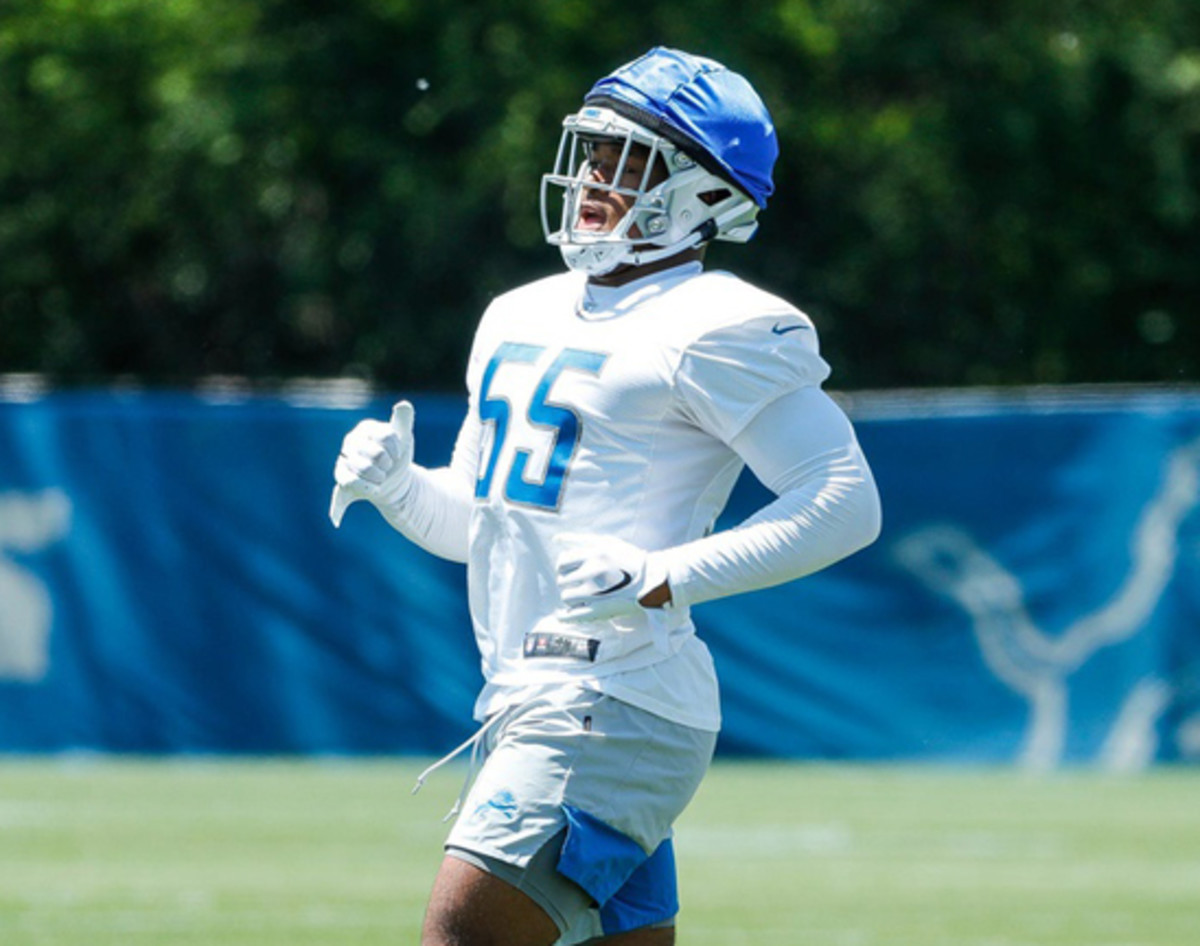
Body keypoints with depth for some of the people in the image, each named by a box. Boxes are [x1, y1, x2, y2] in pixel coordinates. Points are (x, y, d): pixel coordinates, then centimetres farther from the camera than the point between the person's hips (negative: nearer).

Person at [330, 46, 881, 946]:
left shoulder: (712, 332, -9)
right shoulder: (521, 319, 18)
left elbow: (847, 503, -14)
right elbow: (474, 520, 26)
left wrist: (664, 578, -22)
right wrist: (394, 486, 3)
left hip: (613, 705, -9)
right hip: (523, 704, 9)